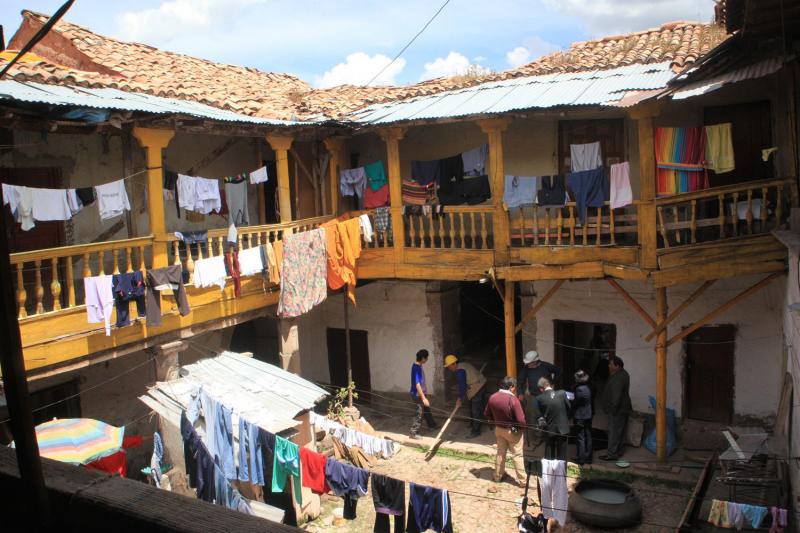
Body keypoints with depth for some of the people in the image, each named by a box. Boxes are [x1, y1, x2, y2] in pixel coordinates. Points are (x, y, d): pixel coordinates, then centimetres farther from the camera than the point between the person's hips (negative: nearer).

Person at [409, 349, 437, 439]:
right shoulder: (417, 368, -28)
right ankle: (413, 433, 8)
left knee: (427, 409, 26)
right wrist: (423, 398, -31)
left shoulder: (418, 365, 3)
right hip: (418, 394, -10)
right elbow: (417, 384, -31)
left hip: (421, 392, 10)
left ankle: (432, 425, 46)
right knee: (420, 413, -1)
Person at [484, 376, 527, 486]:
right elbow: (521, 420, -26)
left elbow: (486, 414, 3)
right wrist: (524, 425, -5)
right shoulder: (513, 399, -28)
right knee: (517, 455, 8)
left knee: (500, 452, 21)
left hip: (499, 429, 5)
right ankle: (522, 480, 15)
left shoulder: (492, 397, -10)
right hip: (512, 431, -5)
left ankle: (498, 476, 33)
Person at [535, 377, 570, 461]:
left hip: (549, 430, 0)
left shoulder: (539, 398, -14)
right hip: (563, 428, 0)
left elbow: (542, 413, -3)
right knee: (561, 456, 12)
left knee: (549, 456, 14)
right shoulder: (562, 393, -13)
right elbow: (568, 408, -1)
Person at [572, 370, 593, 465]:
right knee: (588, 436, 14)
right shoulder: (588, 387, 3)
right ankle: (588, 458, 23)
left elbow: (575, 403, -17)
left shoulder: (579, 389, -21)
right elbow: (590, 401, 10)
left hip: (580, 416, -8)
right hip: (588, 415, 8)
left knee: (581, 437, 1)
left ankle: (581, 459, 6)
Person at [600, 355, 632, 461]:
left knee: (614, 432, -4)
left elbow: (616, 396, -27)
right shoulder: (622, 373, 9)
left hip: (617, 410, -11)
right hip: (623, 408, 11)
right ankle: (618, 451, 28)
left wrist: (613, 409, -22)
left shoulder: (618, 378, -25)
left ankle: (612, 454, 0)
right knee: (620, 431, 18)